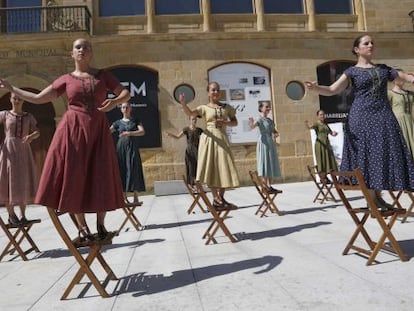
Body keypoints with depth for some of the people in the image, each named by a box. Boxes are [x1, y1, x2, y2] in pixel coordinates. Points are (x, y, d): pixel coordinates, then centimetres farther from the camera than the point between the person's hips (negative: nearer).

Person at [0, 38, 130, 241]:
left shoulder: (103, 75, 8)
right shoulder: (66, 79, 8)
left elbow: (126, 93, 3)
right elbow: (38, 98, 10)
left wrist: (114, 101, -17)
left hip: (98, 131, 0)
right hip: (73, 130, 0)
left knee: (100, 178, 1)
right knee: (73, 178, -1)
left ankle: (101, 223, 16)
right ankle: (82, 227, 12)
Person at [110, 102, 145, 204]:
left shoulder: (136, 121, 9)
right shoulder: (118, 122, 12)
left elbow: (142, 132, -7)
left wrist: (129, 133, -19)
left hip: (132, 148, -1)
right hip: (121, 148, 1)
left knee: (133, 171, -8)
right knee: (122, 171, -2)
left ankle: (136, 198, -7)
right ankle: (124, 198, 4)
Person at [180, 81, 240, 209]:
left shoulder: (227, 107, 11)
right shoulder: (204, 108, 3)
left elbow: (235, 122, 13)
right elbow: (190, 113, -13)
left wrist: (225, 123, -8)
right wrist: (183, 103, -32)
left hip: (222, 138, 3)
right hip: (209, 138, -3)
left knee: (225, 168, 2)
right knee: (211, 168, -4)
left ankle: (221, 197, 16)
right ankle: (216, 198, 5)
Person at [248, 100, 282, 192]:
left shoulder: (270, 120, 14)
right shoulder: (260, 120, -8)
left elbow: (275, 132, 21)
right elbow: (252, 126, -27)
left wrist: (275, 134, -2)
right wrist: (251, 123, -49)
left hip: (271, 144, 8)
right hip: (264, 143, -8)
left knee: (271, 165, 9)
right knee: (265, 164, -6)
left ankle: (270, 186, 17)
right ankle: (265, 187, -1)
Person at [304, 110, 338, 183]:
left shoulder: (325, 124, 18)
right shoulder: (316, 124, -2)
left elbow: (331, 133, 22)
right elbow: (309, 127, -23)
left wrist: (334, 133, -2)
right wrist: (307, 124, -46)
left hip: (327, 144, 7)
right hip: (320, 144, -7)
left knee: (328, 160, 6)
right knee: (322, 160, -8)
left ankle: (325, 177, 15)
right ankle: (322, 178, -3)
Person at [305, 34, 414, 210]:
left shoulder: (383, 68, 17)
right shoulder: (352, 72, 3)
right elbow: (331, 90, -8)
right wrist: (315, 88, -27)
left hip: (383, 116, 5)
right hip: (362, 118, -4)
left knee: (384, 155, 2)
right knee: (366, 156, -5)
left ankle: (378, 196, 12)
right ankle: (371, 198, 2)